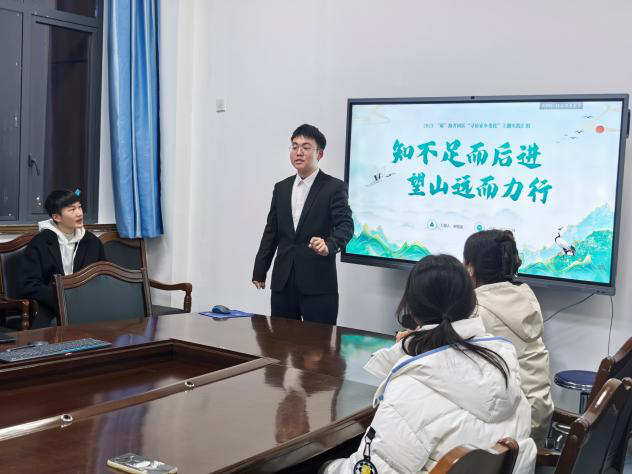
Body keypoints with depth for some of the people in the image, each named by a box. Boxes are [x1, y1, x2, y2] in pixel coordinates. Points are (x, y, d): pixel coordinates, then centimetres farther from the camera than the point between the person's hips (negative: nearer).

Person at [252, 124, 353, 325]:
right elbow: (271, 231, 17)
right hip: (283, 281, 5)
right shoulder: (281, 188, 14)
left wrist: (329, 245, -34)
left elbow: (345, 225, -14)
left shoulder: (334, 187, -3)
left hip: (318, 283, -5)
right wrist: (260, 270, 15)